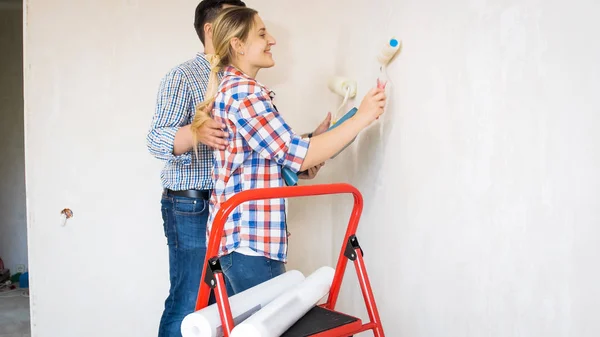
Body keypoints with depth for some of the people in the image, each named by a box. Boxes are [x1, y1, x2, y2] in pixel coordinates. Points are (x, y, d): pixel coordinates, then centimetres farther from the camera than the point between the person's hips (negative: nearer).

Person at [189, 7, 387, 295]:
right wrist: (363, 117, -14)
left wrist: (314, 140, 8)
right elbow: (298, 156, -20)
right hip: (249, 239, -10)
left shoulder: (231, 87, 16)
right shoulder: (243, 90, -16)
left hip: (240, 232, 10)